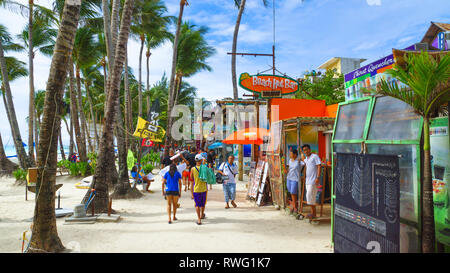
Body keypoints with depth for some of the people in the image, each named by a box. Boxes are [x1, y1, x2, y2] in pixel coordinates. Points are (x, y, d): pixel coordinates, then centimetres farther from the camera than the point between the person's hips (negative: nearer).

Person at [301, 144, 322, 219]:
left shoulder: (315, 156, -7)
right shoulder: (306, 159, 16)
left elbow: (319, 167, -15)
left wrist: (317, 178, -22)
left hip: (313, 181, -8)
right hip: (308, 181, 8)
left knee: (310, 197, -9)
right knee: (309, 197, 10)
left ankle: (314, 214, 0)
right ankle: (312, 212, 17)